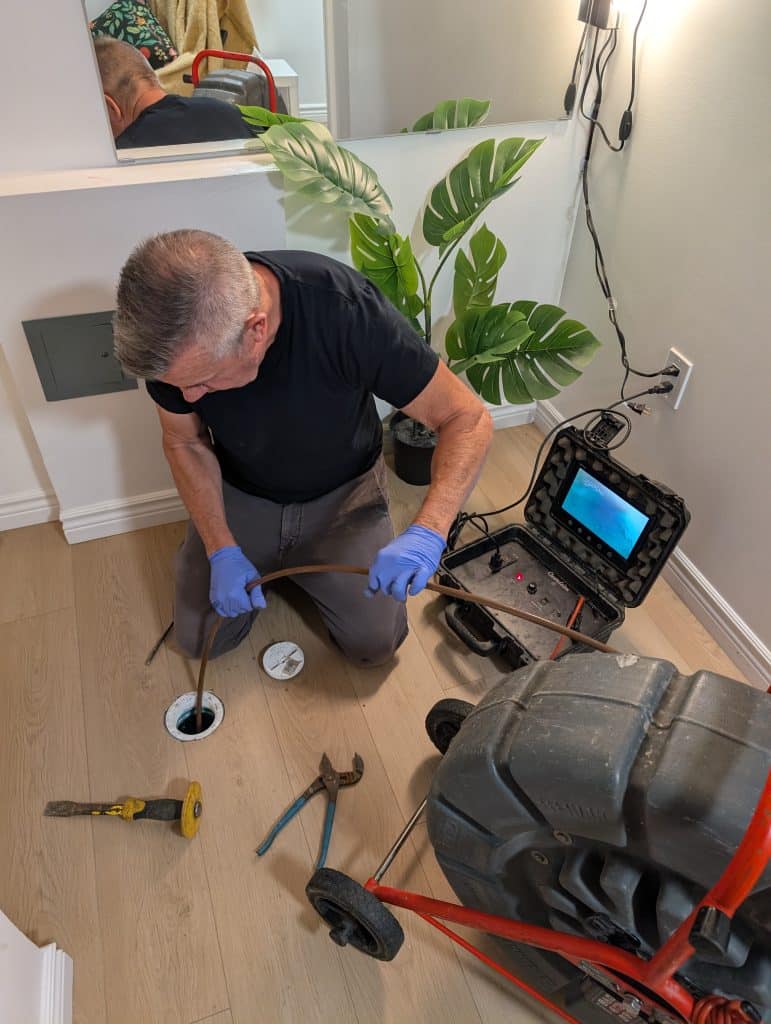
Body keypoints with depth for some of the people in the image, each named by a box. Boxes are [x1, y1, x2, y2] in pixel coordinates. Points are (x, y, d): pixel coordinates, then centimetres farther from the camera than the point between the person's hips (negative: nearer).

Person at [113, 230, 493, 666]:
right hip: (239, 493, 2)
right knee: (199, 639, 0)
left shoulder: (346, 309, -36)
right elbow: (185, 442, -8)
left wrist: (429, 531, -43)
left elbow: (468, 419, -28)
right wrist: (222, 551, -18)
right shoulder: (172, 337, -26)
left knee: (375, 642, -3)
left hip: (342, 492, -1)